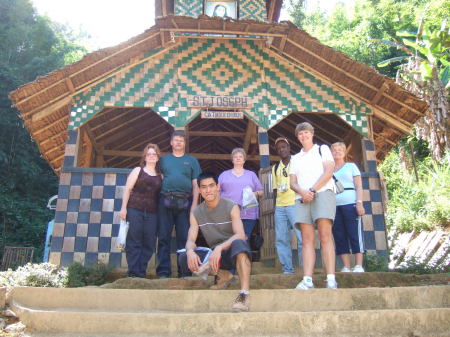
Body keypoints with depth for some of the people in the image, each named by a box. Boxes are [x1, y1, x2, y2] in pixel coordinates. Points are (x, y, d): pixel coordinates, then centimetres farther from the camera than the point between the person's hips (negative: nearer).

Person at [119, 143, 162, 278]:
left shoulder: (160, 176, 15)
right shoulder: (138, 170, 10)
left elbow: (161, 194, 14)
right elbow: (127, 189, 4)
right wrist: (124, 208, -5)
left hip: (152, 213, 3)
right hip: (135, 210, -2)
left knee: (149, 243, -2)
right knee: (134, 242, -3)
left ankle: (141, 272, 6)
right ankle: (134, 273, 2)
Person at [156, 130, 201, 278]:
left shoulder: (192, 160, 16)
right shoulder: (164, 159, 19)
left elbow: (196, 184, 8)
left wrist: (194, 204, -4)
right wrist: (158, 201, 0)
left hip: (185, 202, -1)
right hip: (166, 200, 1)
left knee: (184, 238, -1)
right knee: (164, 237, -1)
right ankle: (163, 271, 4)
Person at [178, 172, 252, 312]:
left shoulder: (231, 207, -9)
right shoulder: (196, 213, 3)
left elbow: (240, 235, -21)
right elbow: (190, 240, -4)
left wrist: (220, 248, -38)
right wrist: (190, 251, -29)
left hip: (235, 253, -4)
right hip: (215, 255, 4)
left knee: (238, 243, -39)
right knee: (183, 258, -19)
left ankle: (245, 294, -42)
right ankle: (222, 274, -1)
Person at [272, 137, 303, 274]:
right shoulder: (275, 168, 19)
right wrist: (275, 206, 14)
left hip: (296, 204, -5)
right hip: (279, 207, 5)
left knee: (302, 237, -7)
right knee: (281, 239, 4)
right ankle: (287, 269, 11)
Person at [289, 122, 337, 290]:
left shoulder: (322, 149, 15)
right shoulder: (295, 158, 25)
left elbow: (328, 172, 0)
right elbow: (293, 183, 14)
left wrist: (312, 190, -11)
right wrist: (302, 192, -9)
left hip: (322, 193, -4)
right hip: (302, 199, 4)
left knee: (325, 236, -15)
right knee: (307, 240, -6)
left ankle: (331, 280, -19)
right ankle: (307, 280, -13)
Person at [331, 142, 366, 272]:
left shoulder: (351, 166, 14)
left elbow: (358, 186, 5)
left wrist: (359, 203, -9)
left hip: (350, 204, -3)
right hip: (334, 206, 3)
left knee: (355, 235, -7)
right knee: (339, 237, -2)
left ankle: (359, 266, -5)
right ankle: (346, 267, 0)